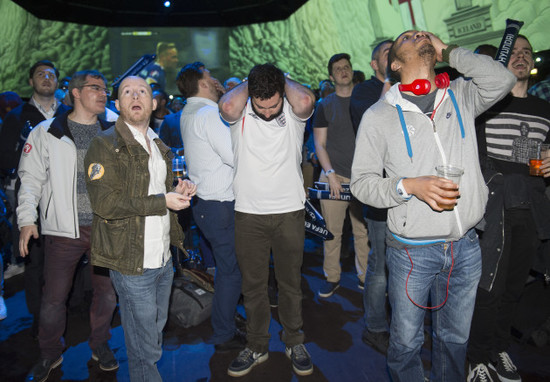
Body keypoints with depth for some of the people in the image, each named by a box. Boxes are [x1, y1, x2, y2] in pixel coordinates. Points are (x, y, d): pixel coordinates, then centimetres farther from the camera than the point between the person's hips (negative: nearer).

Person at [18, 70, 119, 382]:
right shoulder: (46, 133, 1)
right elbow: (31, 179, 2)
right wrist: (27, 219, -8)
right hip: (64, 229, -2)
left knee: (108, 292, 11)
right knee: (54, 297, 7)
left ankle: (100, 345, 34)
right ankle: (50, 354, 31)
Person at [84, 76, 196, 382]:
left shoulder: (160, 146, 15)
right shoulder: (106, 145, -10)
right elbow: (105, 203, -19)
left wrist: (178, 190, 5)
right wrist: (163, 201, -19)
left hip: (164, 260, 7)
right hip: (133, 263, -7)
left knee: (157, 329, 22)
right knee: (144, 347, 5)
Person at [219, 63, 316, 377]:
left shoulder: (293, 111, -5)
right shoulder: (241, 112, -4)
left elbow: (306, 100, -29)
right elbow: (227, 107, -28)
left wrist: (283, 80, -10)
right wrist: (248, 84, -10)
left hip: (289, 211, 0)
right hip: (249, 212, 1)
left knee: (290, 282, 13)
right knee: (253, 284, 12)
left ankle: (295, 342, 34)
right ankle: (257, 347, 31)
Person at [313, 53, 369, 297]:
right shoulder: (325, 105, 6)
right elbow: (319, 143, 4)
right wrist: (330, 173, -8)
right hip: (334, 175, -1)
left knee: (363, 231, 5)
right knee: (332, 231, 3)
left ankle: (364, 275, 21)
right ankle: (332, 278, 18)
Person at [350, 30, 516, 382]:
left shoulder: (461, 97, 5)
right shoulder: (379, 115, -4)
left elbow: (502, 80, -14)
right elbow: (362, 182, -6)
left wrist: (446, 50, -6)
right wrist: (410, 186, -23)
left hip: (466, 247, 3)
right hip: (412, 251, -2)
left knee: (455, 339, 20)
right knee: (406, 342, 12)